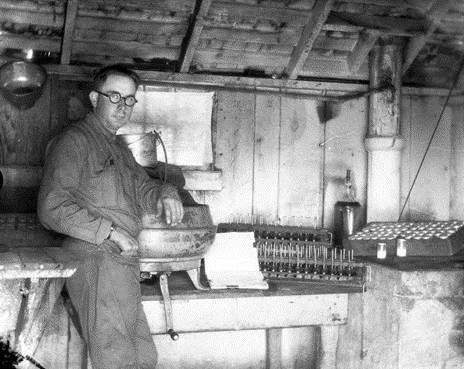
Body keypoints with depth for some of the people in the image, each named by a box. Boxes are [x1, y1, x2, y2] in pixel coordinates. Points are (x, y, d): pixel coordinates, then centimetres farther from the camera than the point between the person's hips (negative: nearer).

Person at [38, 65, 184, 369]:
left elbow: (141, 187, 19)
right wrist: (110, 232, -18)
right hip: (96, 261, -9)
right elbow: (52, 207, -16)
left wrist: (165, 195, -5)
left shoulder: (120, 149, 24)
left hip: (125, 263, 9)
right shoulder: (74, 142, -7)